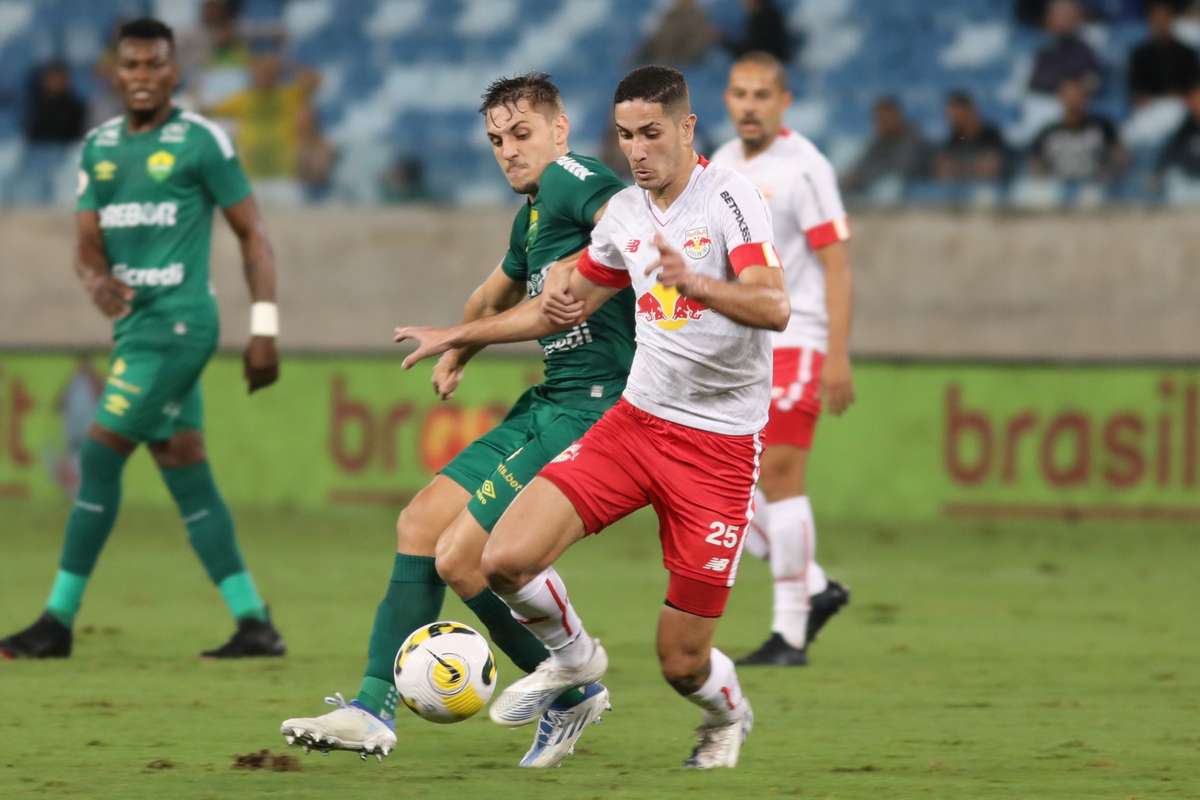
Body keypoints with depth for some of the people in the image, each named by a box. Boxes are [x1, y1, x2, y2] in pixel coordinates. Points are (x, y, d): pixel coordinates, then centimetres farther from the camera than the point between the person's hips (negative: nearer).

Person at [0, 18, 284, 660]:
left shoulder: (201, 142, -5)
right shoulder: (98, 146, 13)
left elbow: (252, 234, -2)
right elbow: (88, 245, 11)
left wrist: (264, 327, -8)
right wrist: (97, 280, -13)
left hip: (177, 323, -7)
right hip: (133, 324, 7)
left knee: (99, 458, -10)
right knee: (186, 475, 5)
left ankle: (58, 622, -6)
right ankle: (255, 625, 7)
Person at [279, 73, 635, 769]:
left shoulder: (569, 178, -10)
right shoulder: (532, 216, 20)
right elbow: (495, 299, 42)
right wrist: (456, 352, 51)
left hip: (591, 410, -10)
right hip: (549, 405, 10)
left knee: (462, 557, -13)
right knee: (421, 524, 8)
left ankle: (573, 695, 6)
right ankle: (375, 711, 11)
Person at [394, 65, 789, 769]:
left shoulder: (729, 197, -12)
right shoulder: (626, 213, 9)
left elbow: (774, 308, -26)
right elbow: (568, 305, 27)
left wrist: (697, 285, -44)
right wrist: (460, 336, 29)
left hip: (721, 444, -5)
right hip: (637, 420, 5)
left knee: (682, 663, -3)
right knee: (506, 560, -15)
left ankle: (729, 715, 35)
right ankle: (572, 657, 17)